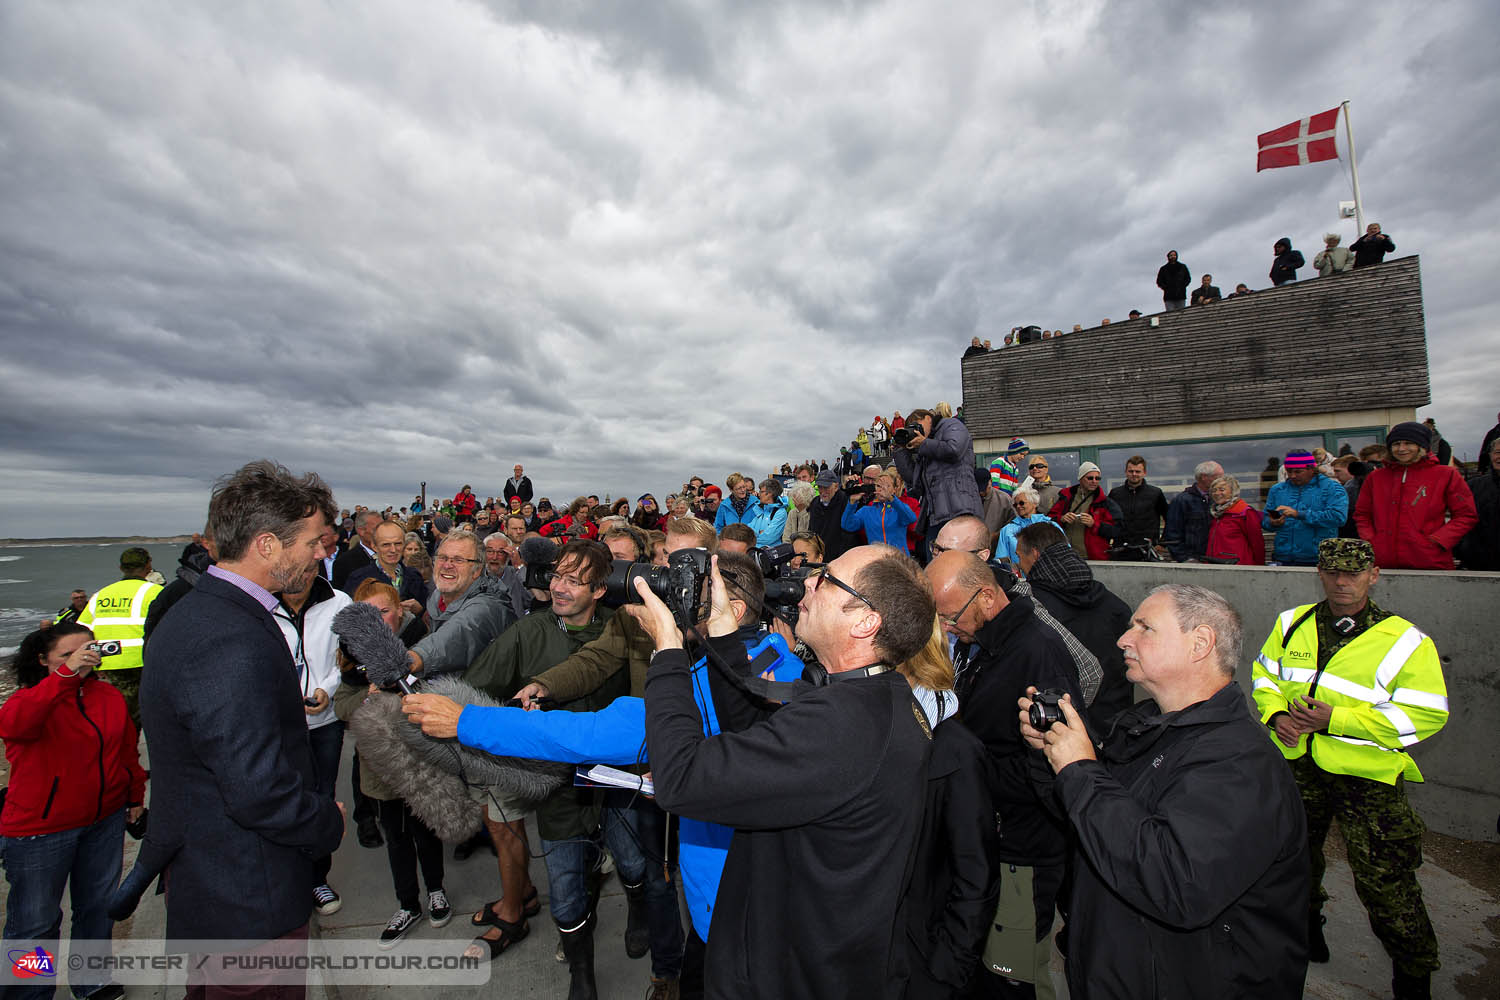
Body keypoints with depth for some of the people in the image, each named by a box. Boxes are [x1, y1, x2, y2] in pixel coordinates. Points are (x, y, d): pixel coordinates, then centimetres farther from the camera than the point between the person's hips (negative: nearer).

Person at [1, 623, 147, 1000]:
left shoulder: (110, 696, 1)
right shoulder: (31, 698, -12)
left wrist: (135, 796, 15)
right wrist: (67, 675, -45)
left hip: (105, 821, 5)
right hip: (40, 828, -4)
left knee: (98, 907, 19)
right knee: (34, 922, 7)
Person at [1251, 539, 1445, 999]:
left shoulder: (1404, 642, -11)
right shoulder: (1292, 624, 1)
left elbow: (1426, 715, -13)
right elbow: (1265, 674, 11)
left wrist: (1335, 720, -21)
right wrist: (1275, 714, -7)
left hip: (1366, 776, -4)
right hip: (1297, 765, 4)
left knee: (1384, 880, 2)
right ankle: (1304, 929, 45)